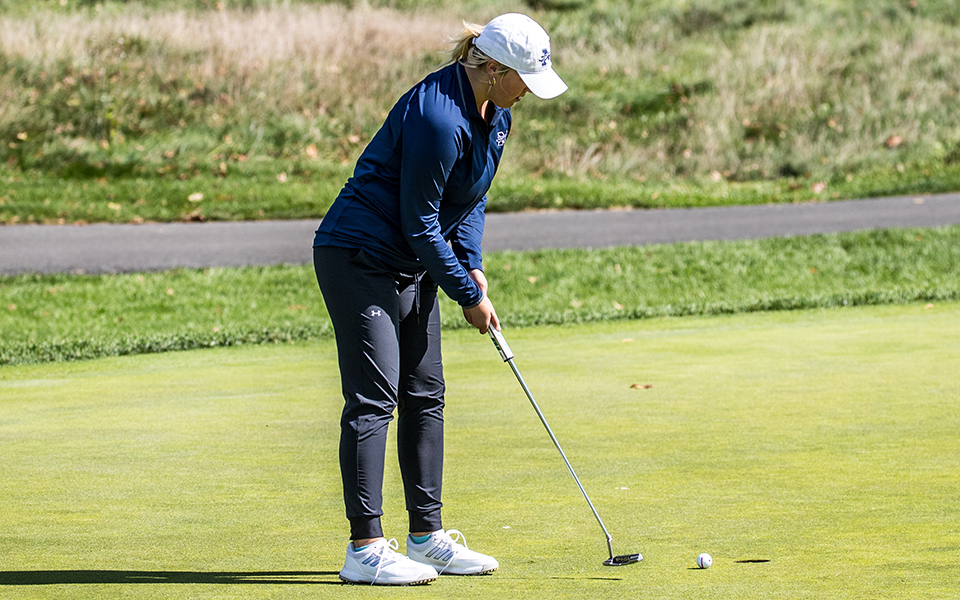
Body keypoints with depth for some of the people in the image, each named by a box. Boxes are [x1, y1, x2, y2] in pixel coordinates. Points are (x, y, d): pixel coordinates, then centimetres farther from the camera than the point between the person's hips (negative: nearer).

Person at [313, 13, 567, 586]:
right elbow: (419, 221, -22)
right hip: (358, 258, -10)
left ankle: (427, 537, 15)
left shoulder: (495, 114, 3)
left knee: (425, 395, 9)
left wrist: (473, 266, 0)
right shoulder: (438, 116, -27)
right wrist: (468, 295, -14)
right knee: (373, 398, -12)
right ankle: (365, 549, -12)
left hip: (413, 265, 10)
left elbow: (471, 198, 15)